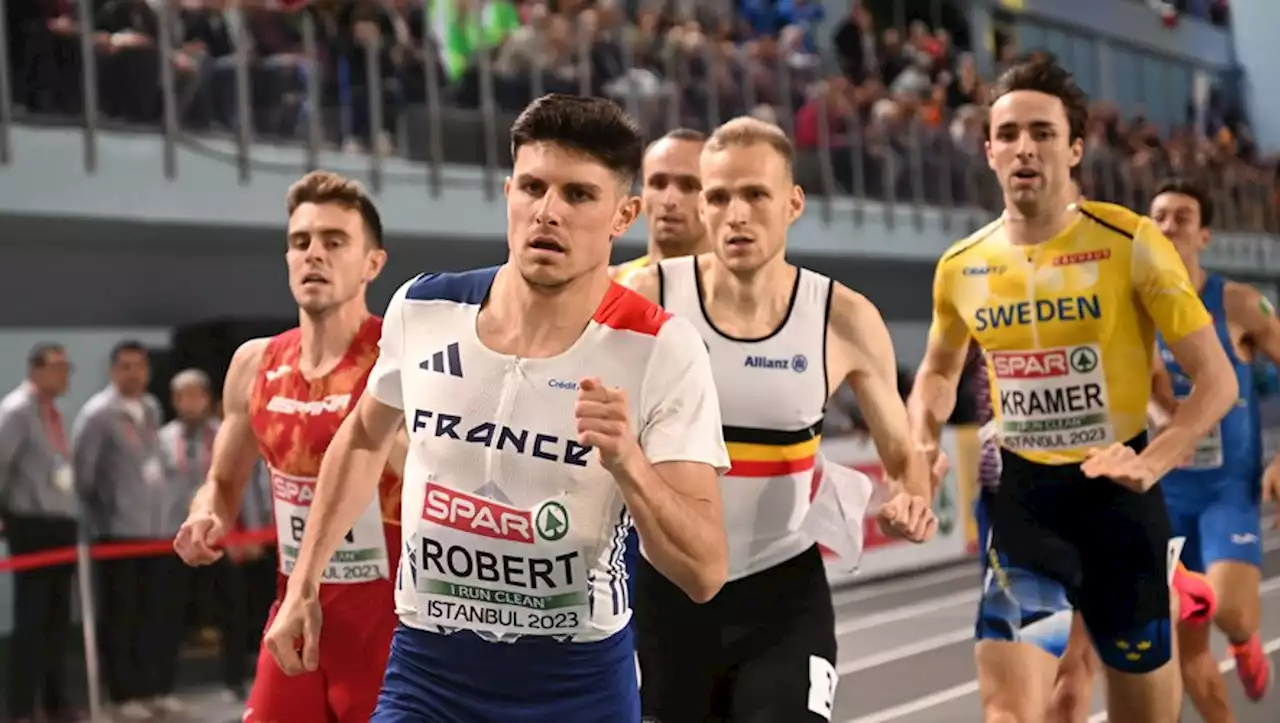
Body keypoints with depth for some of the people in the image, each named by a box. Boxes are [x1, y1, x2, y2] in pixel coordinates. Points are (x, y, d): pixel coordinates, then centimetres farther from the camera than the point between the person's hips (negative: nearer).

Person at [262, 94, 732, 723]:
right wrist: (304, 584, 16)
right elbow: (362, 439, 16)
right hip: (427, 671, 2)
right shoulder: (423, 308, -5)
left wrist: (626, 463, -32)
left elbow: (705, 575, -17)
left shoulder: (661, 352, -15)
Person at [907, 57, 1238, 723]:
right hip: (1023, 497, 2)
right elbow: (939, 371, 21)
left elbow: (1217, 379, -9)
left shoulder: (1130, 243, -11)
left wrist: (1152, 462, -24)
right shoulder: (962, 267, 1)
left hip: (1117, 495, -2)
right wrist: (922, 447, 1)